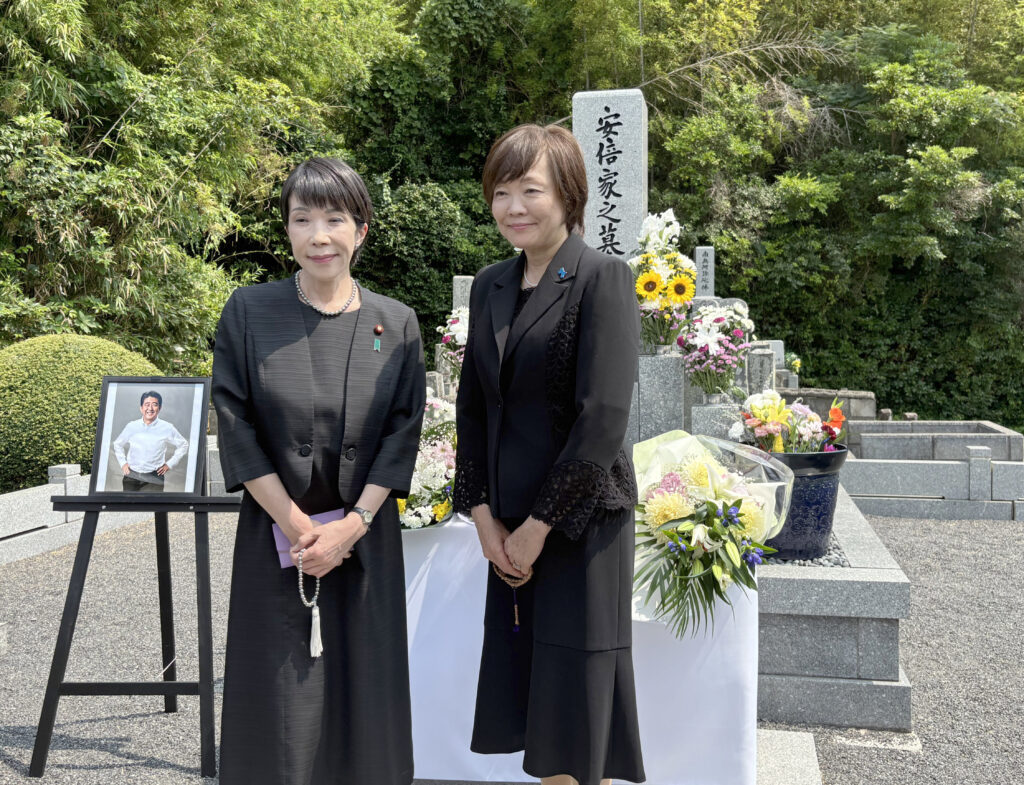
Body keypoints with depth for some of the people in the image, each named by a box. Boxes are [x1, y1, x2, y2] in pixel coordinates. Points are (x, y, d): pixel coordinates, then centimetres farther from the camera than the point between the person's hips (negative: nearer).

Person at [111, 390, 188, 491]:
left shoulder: (167, 428, 0)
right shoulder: (131, 426, 5)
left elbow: (183, 445, 13)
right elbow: (117, 444, 22)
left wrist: (170, 464, 7)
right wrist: (123, 463, 12)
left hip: (154, 479, -2)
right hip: (131, 476, 3)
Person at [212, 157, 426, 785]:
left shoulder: (396, 323, 1)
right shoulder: (248, 314, -3)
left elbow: (404, 431, -1)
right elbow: (236, 427, -5)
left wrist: (350, 525, -11)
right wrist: (297, 524, -11)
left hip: (366, 536, 1)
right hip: (276, 532, -1)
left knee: (363, 692, 7)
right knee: (280, 701, 4)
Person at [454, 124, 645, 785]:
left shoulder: (603, 279, -10)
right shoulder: (491, 286, 10)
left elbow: (604, 418, -17)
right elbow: (472, 408, 11)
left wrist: (539, 527, -14)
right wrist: (484, 515, 1)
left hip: (579, 522, -6)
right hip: (508, 525, 6)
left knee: (577, 691, 5)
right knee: (528, 689, 13)